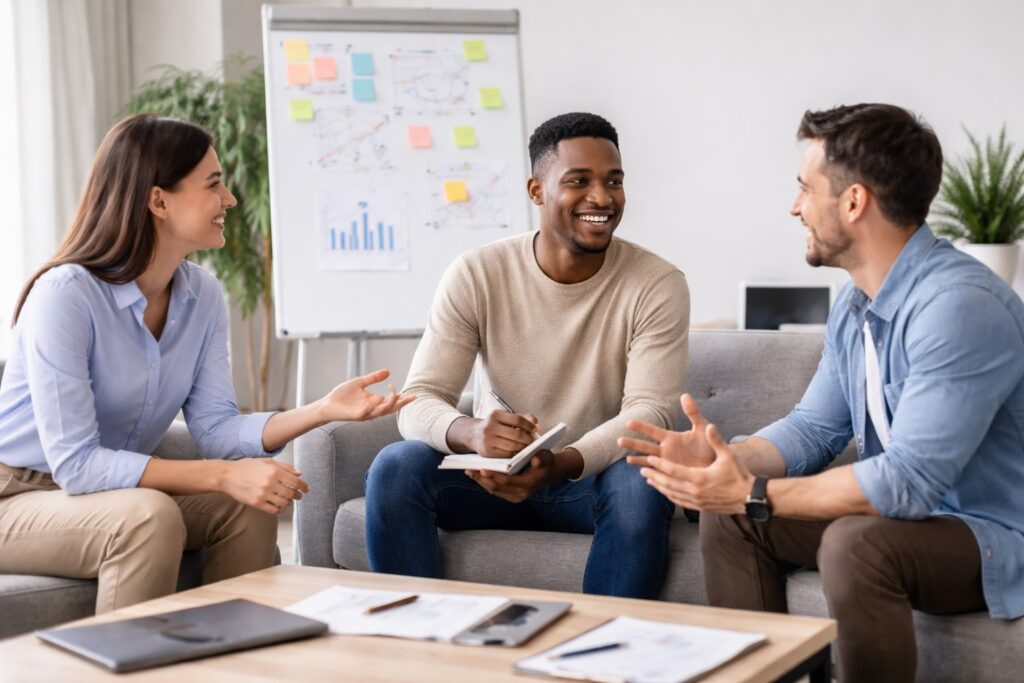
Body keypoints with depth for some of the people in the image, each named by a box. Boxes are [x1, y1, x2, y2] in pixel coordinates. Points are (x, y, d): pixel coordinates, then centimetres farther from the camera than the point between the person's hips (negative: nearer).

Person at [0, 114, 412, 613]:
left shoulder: (203, 295, -2)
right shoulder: (65, 295, -25)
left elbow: (215, 428, -5)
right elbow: (76, 463, -28)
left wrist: (321, 411, -21)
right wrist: (224, 475, -33)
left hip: (113, 492, 7)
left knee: (249, 507, -15)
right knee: (150, 517, -32)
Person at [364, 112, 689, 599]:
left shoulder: (658, 285, -10)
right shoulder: (475, 276, -8)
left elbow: (650, 412, -19)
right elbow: (419, 401, -14)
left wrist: (561, 464, -39)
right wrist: (472, 433, -39)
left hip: (596, 476, -1)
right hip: (494, 475, 1)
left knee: (639, 484, -34)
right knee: (396, 467, -25)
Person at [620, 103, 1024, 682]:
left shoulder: (959, 305, -26)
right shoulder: (854, 306, 5)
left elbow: (909, 480, -30)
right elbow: (813, 429, 10)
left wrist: (755, 496, -27)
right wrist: (724, 461, -10)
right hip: (908, 515, 9)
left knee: (854, 541, -35)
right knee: (729, 518, 2)